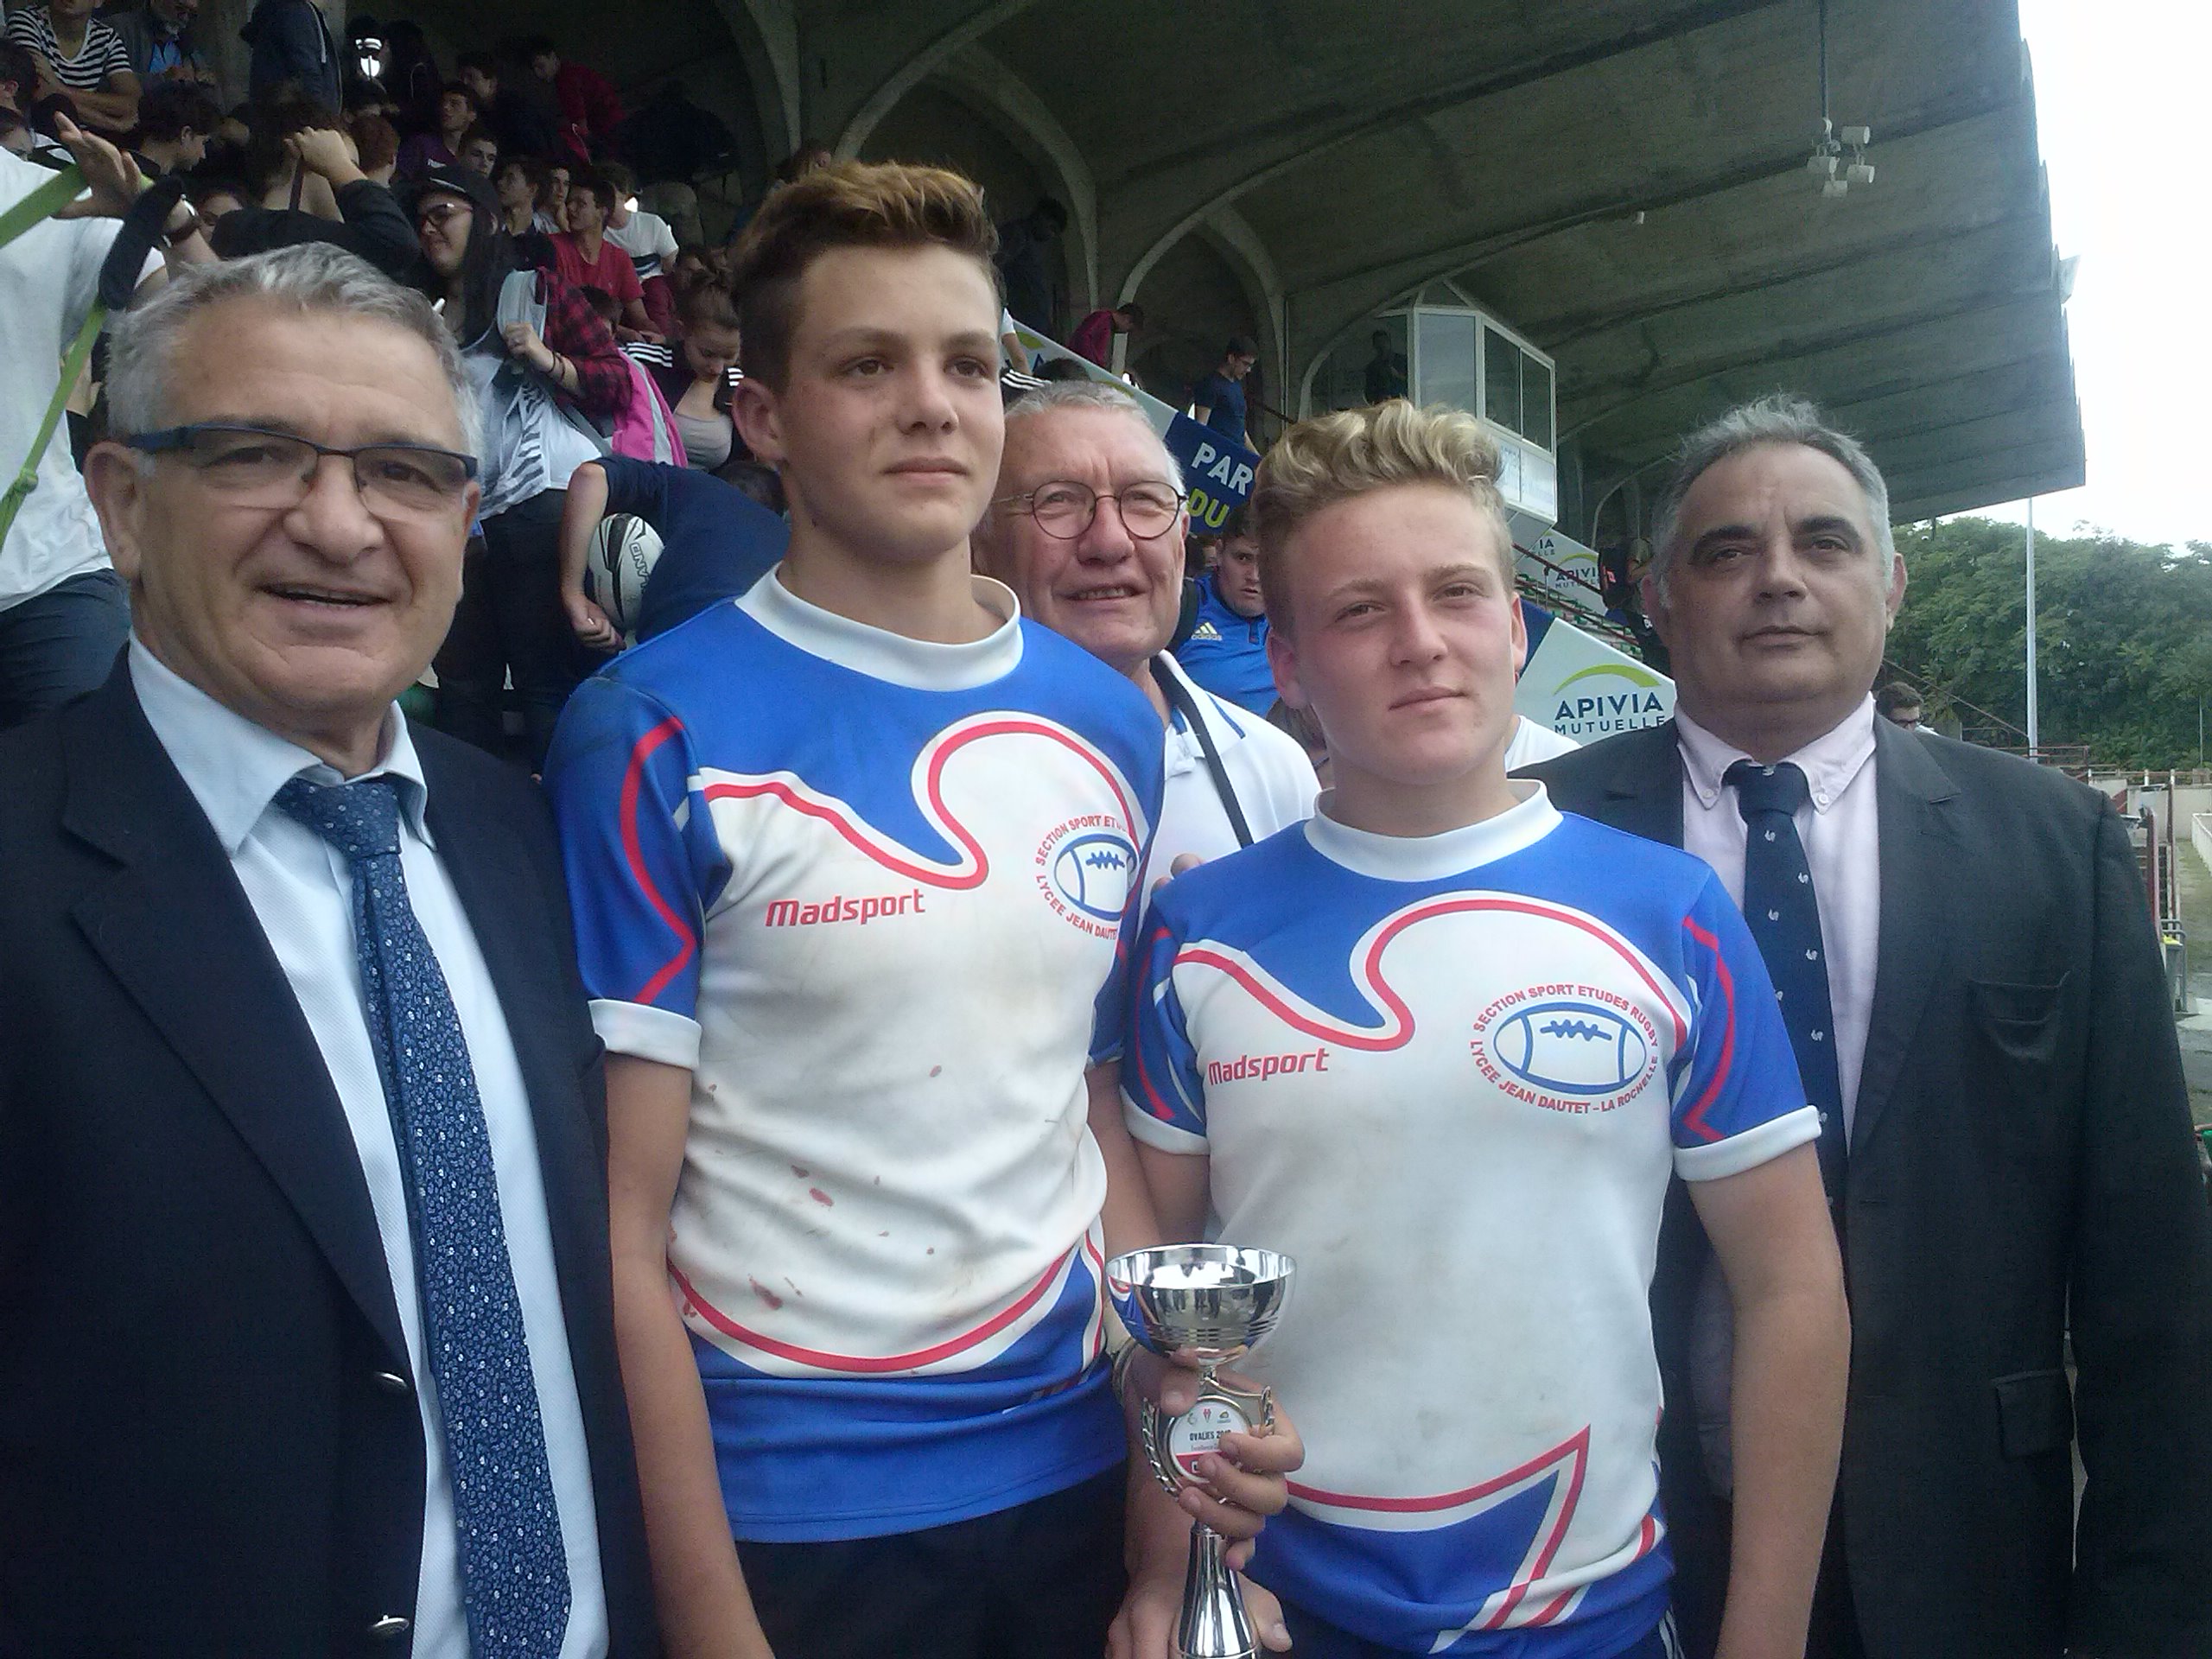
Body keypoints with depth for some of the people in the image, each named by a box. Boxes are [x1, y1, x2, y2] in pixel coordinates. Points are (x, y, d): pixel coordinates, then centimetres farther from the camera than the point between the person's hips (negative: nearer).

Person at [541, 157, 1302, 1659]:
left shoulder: (1112, 726, 0)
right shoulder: (658, 734, -14)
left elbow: (1102, 1116, 8)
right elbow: (619, 1227, -12)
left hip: (1073, 1467, 5)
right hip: (787, 1500, -4)